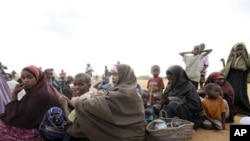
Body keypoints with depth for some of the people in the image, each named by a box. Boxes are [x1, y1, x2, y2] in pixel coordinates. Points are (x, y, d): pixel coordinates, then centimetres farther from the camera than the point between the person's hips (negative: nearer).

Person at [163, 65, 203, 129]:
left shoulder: (189, 87, -13)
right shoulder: (171, 86, 5)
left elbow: (195, 106, -17)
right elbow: (163, 99, 7)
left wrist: (180, 100, -20)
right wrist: (167, 99, -13)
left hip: (189, 116, -6)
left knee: (172, 105, -32)